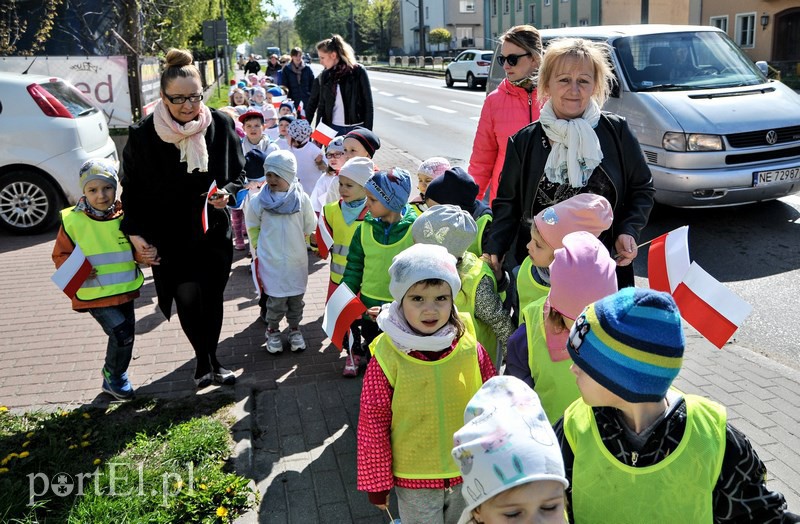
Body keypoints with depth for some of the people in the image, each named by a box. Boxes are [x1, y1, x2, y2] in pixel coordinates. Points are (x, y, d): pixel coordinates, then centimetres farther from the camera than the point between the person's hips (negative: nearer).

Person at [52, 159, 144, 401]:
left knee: (126, 335, 14)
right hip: (94, 294, -4)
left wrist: (143, 254, -13)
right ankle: (113, 374, 14)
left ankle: (114, 378, 39)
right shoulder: (72, 220, -9)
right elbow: (60, 254, 0)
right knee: (122, 333, -14)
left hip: (125, 290, 4)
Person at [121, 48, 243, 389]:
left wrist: (226, 192, -19)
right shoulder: (143, 135, -15)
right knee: (188, 297, -4)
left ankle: (211, 361, 36)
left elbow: (239, 176, 2)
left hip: (214, 234, 2)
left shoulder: (221, 126, -10)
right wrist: (135, 233, -11)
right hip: (169, 239, -2)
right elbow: (131, 190, -4)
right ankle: (204, 361, 23)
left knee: (212, 299, 13)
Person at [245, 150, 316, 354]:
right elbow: (252, 226, 7)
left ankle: (295, 330, 33)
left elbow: (310, 227, 3)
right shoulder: (260, 201, -9)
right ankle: (272, 331, 25)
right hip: (271, 261, -1)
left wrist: (296, 243, 10)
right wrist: (259, 246, 6)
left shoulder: (301, 199, -9)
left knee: (296, 298, 13)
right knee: (276, 299, 3)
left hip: (297, 260, 1)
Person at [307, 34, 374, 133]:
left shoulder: (358, 71, -3)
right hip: (333, 129, 3)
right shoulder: (323, 77, 7)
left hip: (356, 129, -3)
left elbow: (368, 103, -3)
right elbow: (312, 103, 12)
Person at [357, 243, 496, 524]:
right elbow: (373, 424, -10)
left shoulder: (470, 348, -11)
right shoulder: (386, 359, -18)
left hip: (468, 474, 3)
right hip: (414, 480, -2)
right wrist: (377, 482, -4)